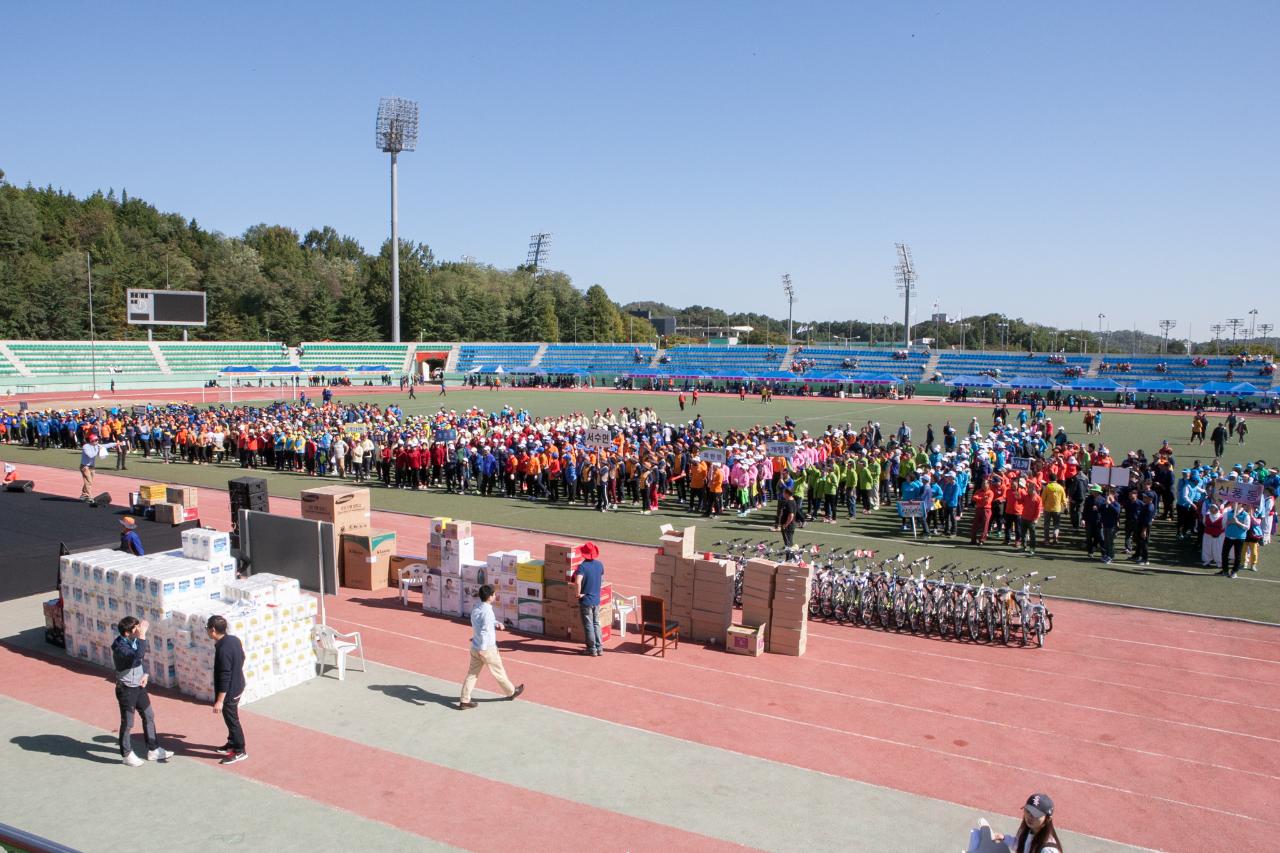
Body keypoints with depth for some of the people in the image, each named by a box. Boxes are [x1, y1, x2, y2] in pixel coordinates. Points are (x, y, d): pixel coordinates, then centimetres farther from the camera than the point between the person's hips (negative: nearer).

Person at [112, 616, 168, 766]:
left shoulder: (135, 640, -2)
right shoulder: (119, 646, -25)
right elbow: (137, 657, -42)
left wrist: (145, 674, 0)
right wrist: (142, 636, -43)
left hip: (139, 686, 8)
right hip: (126, 689, -8)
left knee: (149, 716, 14)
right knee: (127, 723, 7)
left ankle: (153, 750, 27)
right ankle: (127, 755, 25)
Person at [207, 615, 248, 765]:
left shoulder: (223, 650, -30)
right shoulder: (234, 639, -3)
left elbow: (224, 678, -28)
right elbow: (241, 658, 13)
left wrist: (219, 700, -23)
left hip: (229, 692, -9)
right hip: (238, 686, 9)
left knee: (232, 720, 6)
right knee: (232, 718, 25)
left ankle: (239, 751, 18)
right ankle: (232, 743, 41)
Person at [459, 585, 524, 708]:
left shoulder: (476, 609, 6)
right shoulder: (487, 611, -23)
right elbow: (484, 631, -28)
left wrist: (497, 624, 8)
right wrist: (482, 649, -28)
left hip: (475, 647, 8)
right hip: (487, 648, -7)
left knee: (472, 674, 11)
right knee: (499, 672, 11)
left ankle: (464, 701, 9)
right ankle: (511, 692, 30)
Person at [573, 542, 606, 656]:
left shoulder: (582, 566, -19)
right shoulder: (600, 564, 0)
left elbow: (578, 582, -35)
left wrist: (578, 593, -21)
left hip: (585, 600, -5)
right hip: (596, 599, 5)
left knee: (588, 626, 6)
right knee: (596, 624, 17)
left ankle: (592, 649, 14)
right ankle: (599, 648, 21)